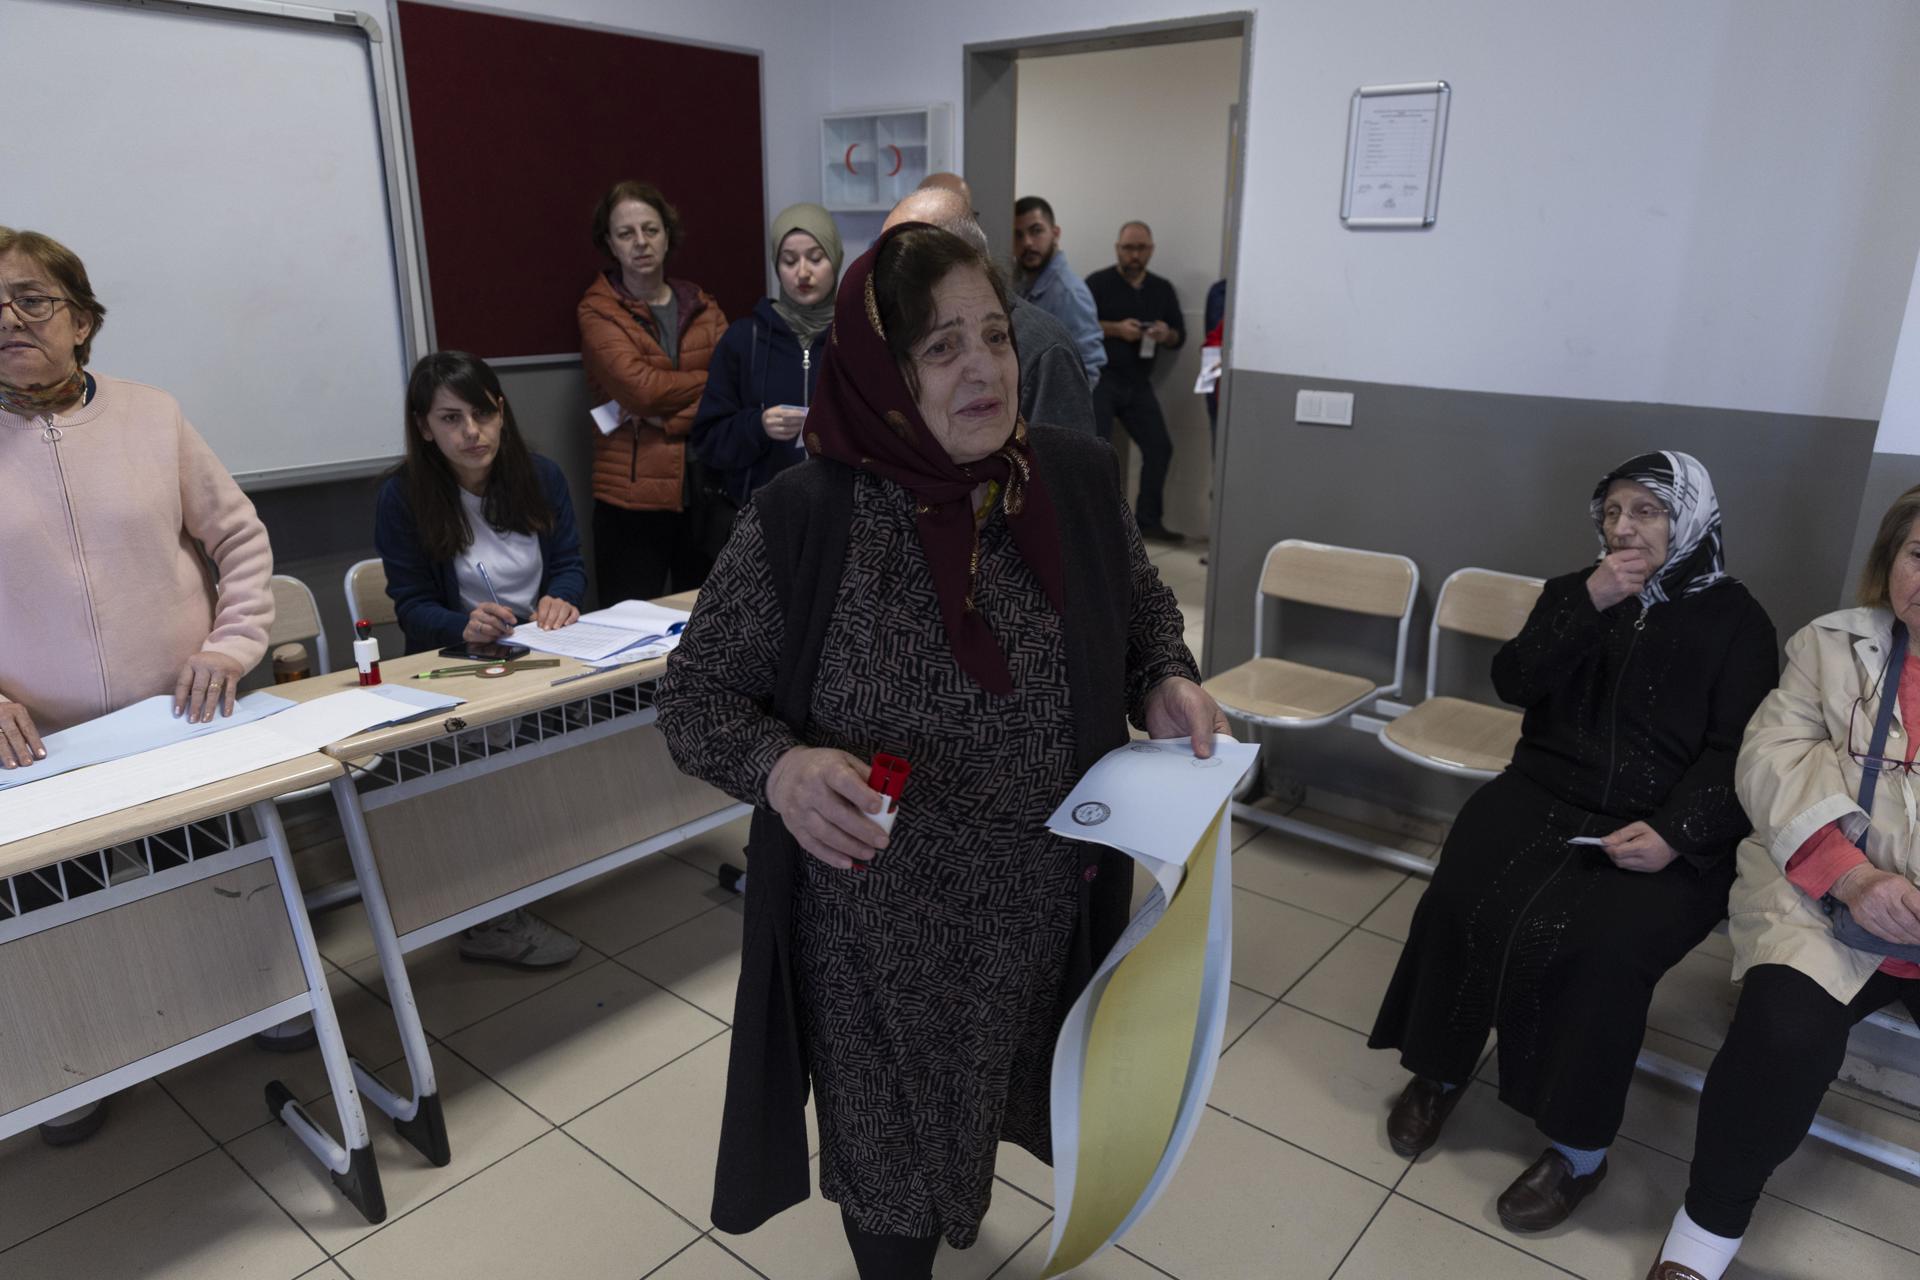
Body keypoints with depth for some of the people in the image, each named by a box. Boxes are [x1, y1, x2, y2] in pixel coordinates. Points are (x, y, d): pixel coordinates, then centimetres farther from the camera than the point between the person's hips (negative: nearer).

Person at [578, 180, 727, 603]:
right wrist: (712, 379, -4)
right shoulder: (598, 311, 1)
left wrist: (668, 417, -13)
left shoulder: (701, 306, 11)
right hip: (633, 496, -3)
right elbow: (640, 387, -15)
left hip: (706, 492, 4)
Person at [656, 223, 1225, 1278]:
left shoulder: (1077, 477, -9)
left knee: (988, 1096, 29)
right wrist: (781, 767, -31)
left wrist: (1166, 682, -11)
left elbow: (1142, 603, 10)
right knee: (889, 1134, 17)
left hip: (1043, 906, 4)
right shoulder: (801, 519, -19)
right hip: (873, 924, -4)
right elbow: (695, 694, -11)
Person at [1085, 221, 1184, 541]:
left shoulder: (1163, 289, 12)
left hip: (1139, 384, 5)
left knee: (1160, 447, 2)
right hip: (1099, 379, -5)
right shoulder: (1098, 283, -3)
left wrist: (1167, 335, -10)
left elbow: (1180, 336, 14)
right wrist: (1115, 329, -21)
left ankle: (1148, 521, 13)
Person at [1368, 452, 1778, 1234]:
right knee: (1466, 904, -23)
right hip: (1545, 794, 3)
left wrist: (1676, 832, -20)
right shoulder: (1572, 591, 12)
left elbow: (1736, 752, -3)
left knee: (1601, 946, -28)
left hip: (1664, 831, -2)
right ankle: (1439, 1069, 1)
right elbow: (1515, 684, -2)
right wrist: (1591, 603, -13)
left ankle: (1579, 1148, -9)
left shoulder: (1734, 619, 4)